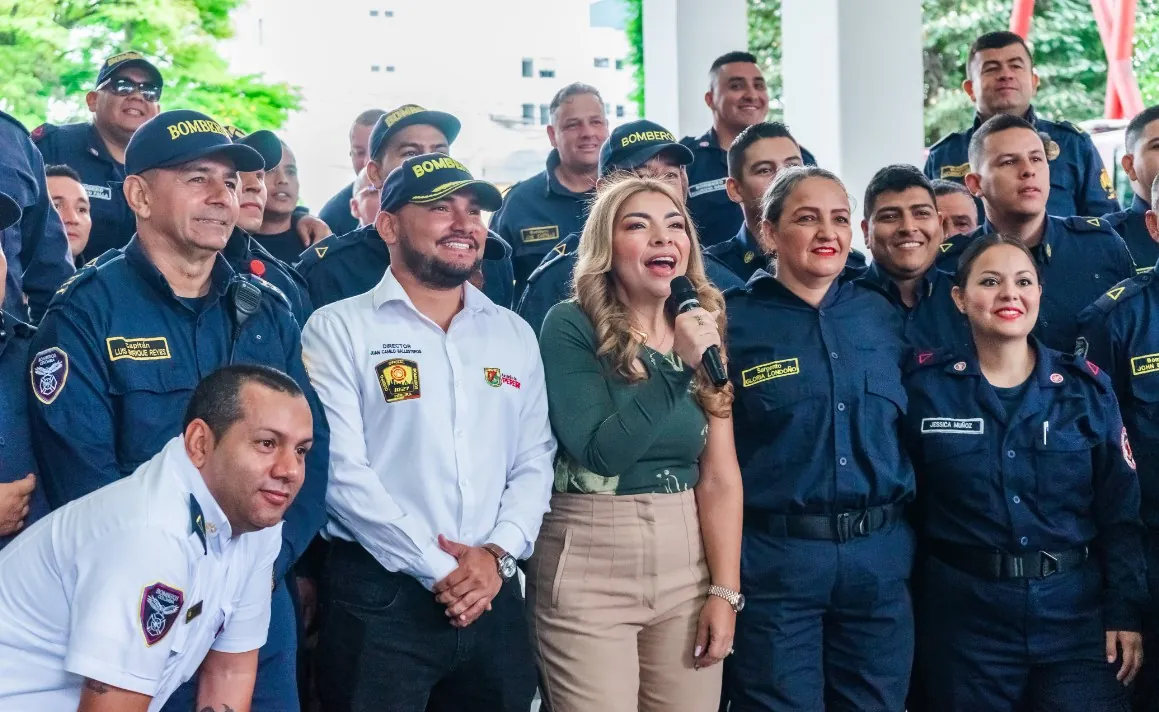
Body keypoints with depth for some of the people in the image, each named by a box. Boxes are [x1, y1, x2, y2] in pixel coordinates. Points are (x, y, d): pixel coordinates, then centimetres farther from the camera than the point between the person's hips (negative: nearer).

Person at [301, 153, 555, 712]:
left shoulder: (514, 335, 12)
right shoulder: (339, 328, -2)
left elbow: (534, 460, 9)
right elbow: (341, 469, -11)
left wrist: (500, 552, -8)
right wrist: (436, 570, -12)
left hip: (493, 597, 4)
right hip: (379, 597, -4)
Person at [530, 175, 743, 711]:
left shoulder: (704, 333, 6)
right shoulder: (571, 326, -8)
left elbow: (720, 476, 3)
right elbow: (600, 453, -17)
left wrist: (725, 591, -3)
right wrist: (675, 366, -22)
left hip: (687, 564, 5)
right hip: (589, 568, -4)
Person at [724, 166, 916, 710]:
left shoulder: (882, 317, 9)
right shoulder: (732, 321, -5)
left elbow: (910, 431, 15)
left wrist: (904, 537, 10)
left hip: (880, 559, 4)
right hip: (773, 561, -4)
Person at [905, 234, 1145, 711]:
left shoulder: (1087, 387, 2)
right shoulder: (926, 385, -1)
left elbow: (1120, 510, 3)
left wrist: (1125, 611, -3)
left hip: (1076, 609, 1)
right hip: (965, 613, -1)